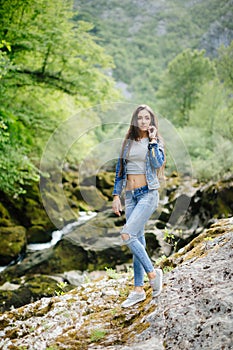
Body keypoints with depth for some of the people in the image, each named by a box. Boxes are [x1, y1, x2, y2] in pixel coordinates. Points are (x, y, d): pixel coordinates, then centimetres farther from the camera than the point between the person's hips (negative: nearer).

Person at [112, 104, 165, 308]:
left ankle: (152, 273, -3)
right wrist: (116, 196, 7)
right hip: (130, 195, 5)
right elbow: (120, 170, 13)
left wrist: (152, 140, -12)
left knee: (127, 235, -20)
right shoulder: (128, 142, 12)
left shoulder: (156, 142, 0)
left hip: (148, 193, -5)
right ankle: (138, 290, 12)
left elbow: (158, 163, -19)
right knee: (138, 240, 6)